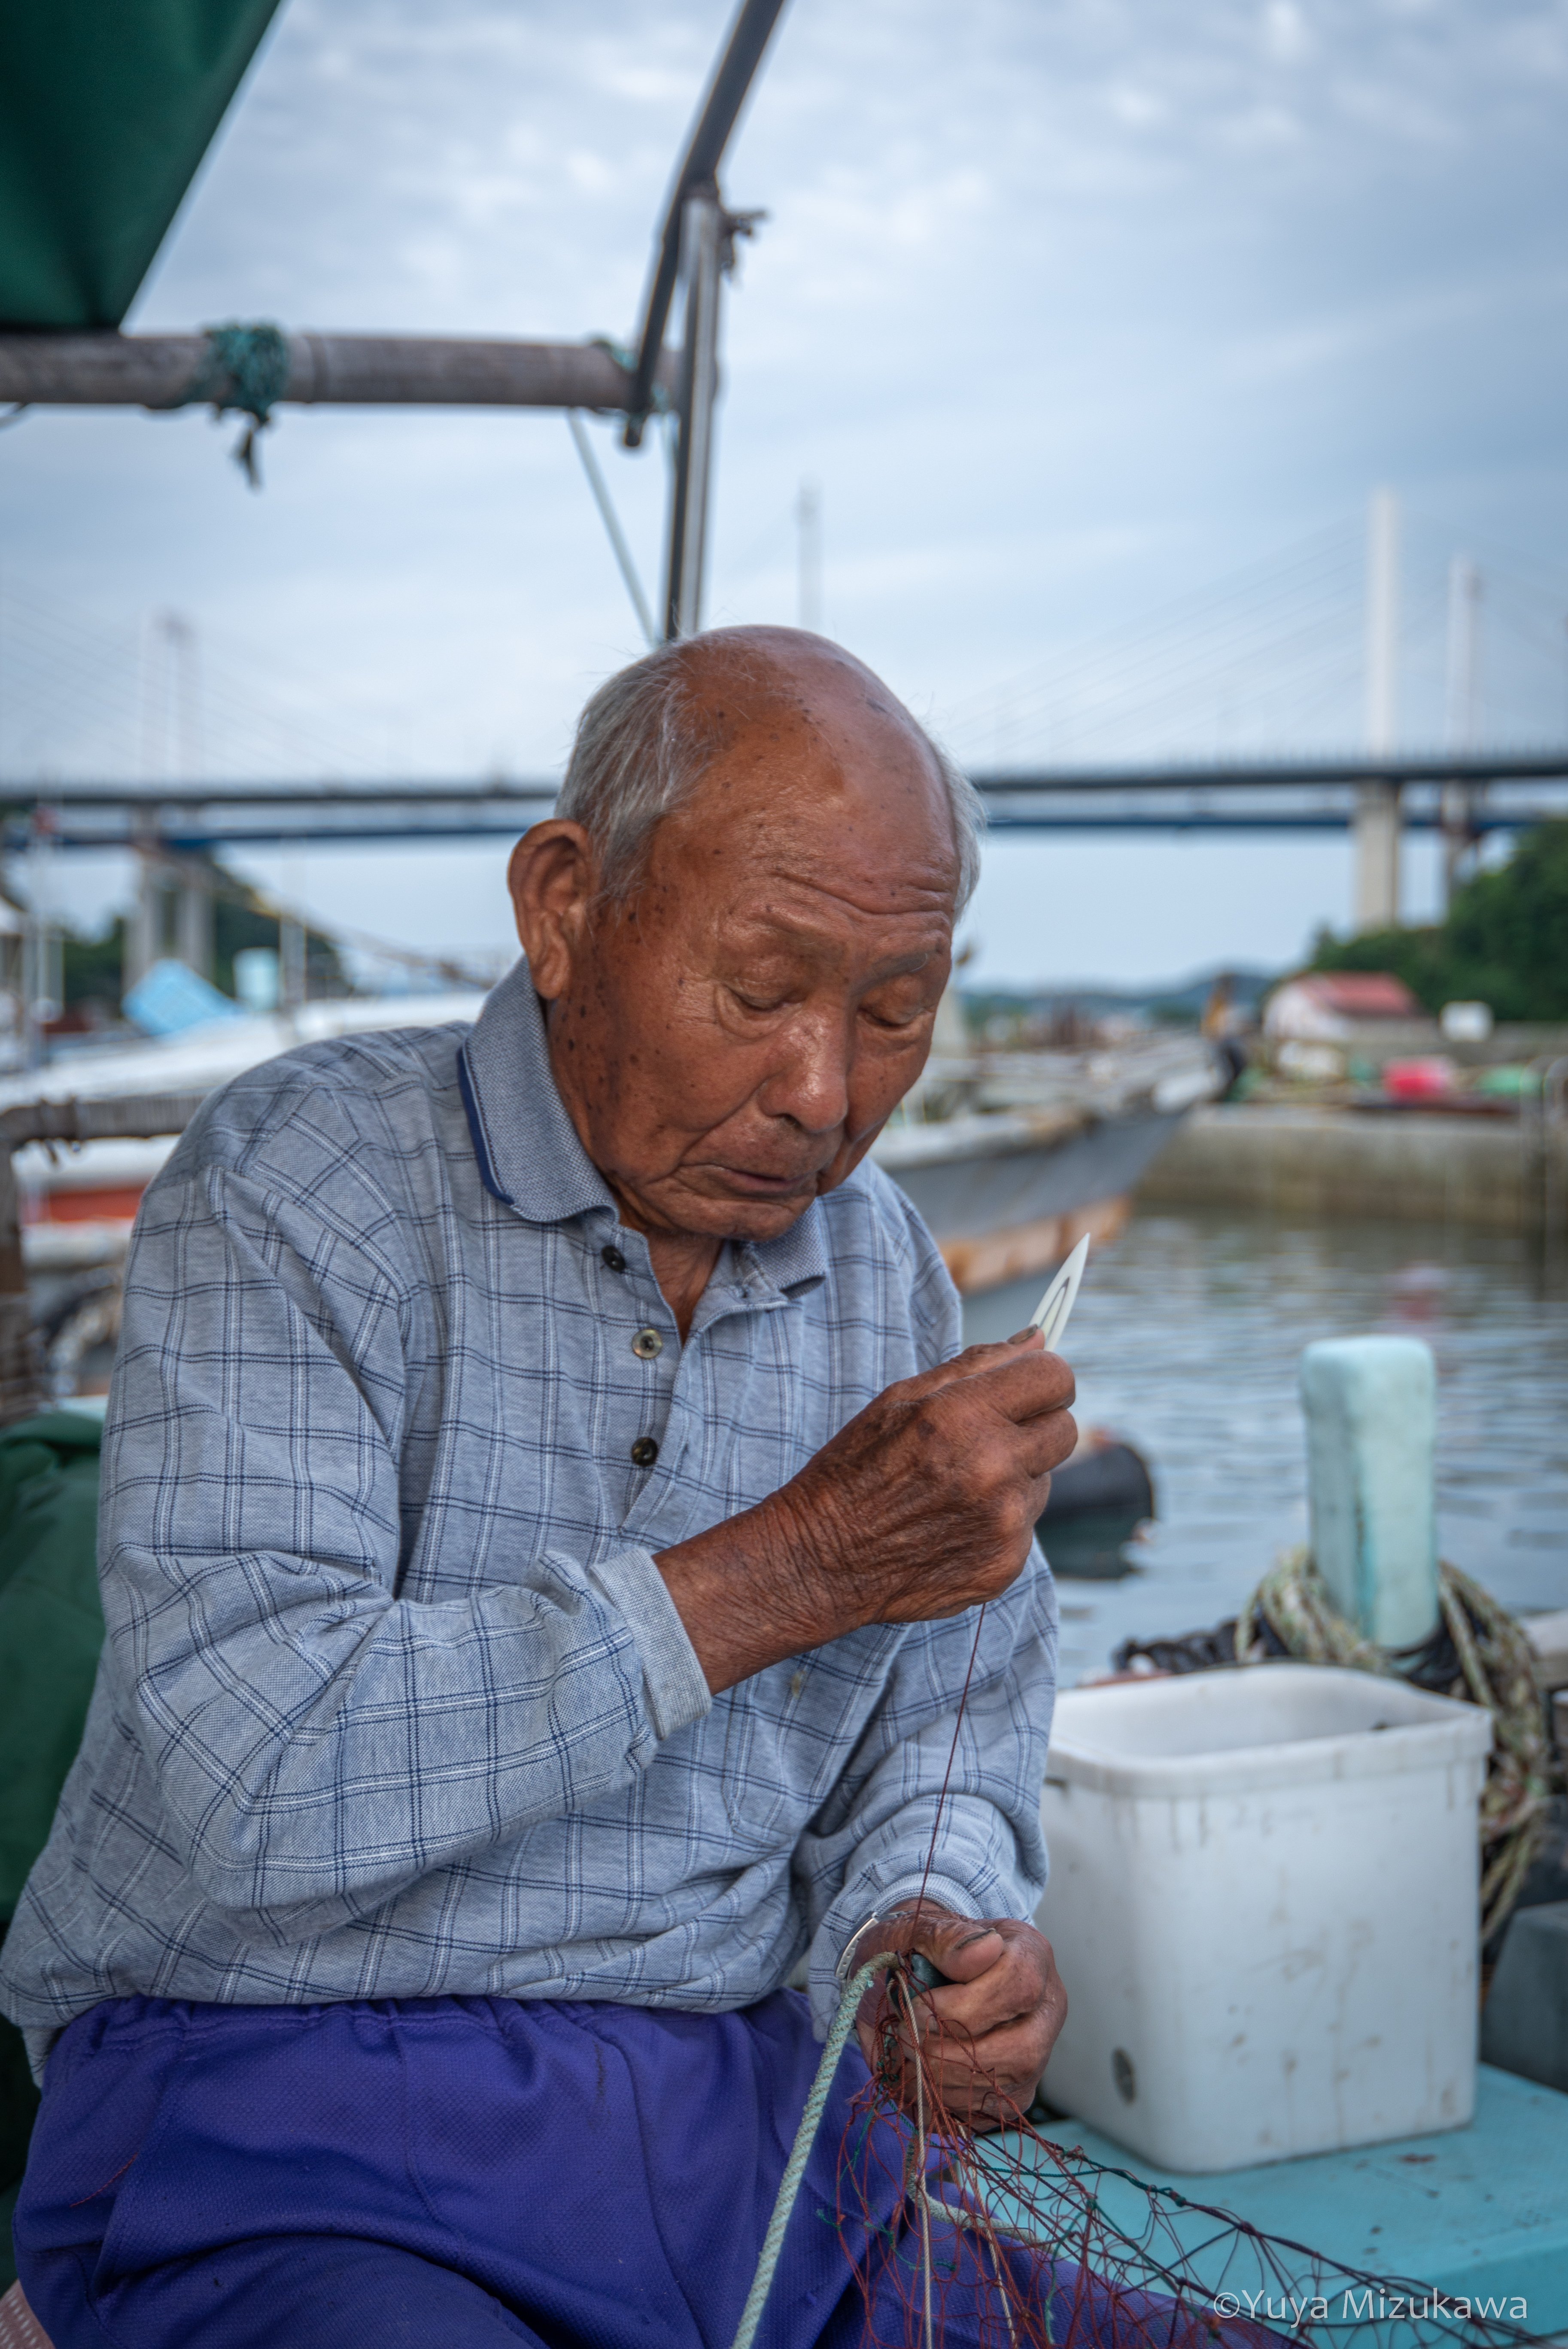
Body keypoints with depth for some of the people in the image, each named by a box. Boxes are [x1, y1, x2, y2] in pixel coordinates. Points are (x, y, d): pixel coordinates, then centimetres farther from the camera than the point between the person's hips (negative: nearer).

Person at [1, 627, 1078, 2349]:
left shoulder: (885, 1276, 8)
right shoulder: (292, 1185, -10)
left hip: (740, 2116, 5)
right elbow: (248, 1786, -22)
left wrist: (935, 1938, -9)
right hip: (278, 2130, -5)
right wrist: (794, 1565, -24)